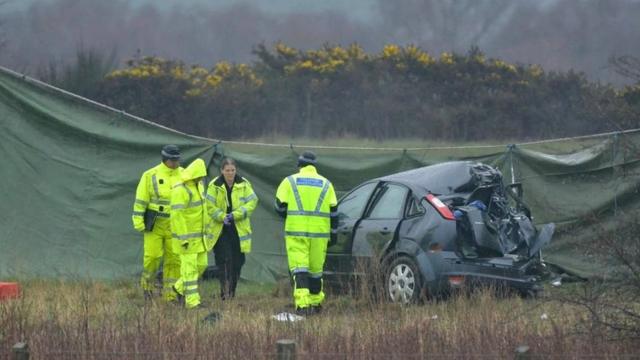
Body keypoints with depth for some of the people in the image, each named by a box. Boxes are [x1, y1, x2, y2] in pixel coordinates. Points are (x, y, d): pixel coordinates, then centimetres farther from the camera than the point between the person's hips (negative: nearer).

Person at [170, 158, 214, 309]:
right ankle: (192, 301, -2)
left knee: (201, 265, 12)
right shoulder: (180, 190, -20)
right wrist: (183, 238, -23)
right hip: (186, 236, -9)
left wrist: (206, 228, 22)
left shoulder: (198, 185, 8)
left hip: (199, 235, 9)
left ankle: (180, 288, 29)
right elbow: (177, 216, -22)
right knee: (190, 268, -6)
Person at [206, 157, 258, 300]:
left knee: (237, 262, 5)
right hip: (221, 229, -2)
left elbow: (252, 202, -5)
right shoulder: (214, 185, -2)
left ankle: (232, 292, 17)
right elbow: (210, 206, -3)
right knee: (224, 260, -13)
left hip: (239, 229, 2)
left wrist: (235, 215, -17)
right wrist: (223, 217, -19)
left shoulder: (244, 184, 2)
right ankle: (225, 292, -14)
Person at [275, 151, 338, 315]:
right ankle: (315, 302, 26)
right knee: (316, 268, 15)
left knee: (299, 267, -7)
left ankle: (302, 304, -21)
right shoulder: (326, 184, 10)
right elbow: (333, 211, 10)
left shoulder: (290, 181, 3)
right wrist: (333, 233, 17)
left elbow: (280, 207, 1)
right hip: (319, 233, 2)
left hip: (296, 232, -2)